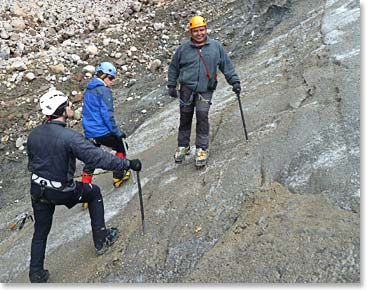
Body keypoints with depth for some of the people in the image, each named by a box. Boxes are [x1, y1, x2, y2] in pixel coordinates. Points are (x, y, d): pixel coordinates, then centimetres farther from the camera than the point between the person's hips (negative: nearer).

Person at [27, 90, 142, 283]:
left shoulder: (33, 134, -2)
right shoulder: (69, 137, -25)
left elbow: (31, 163, 12)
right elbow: (98, 157, -28)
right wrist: (128, 164, -22)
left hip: (37, 190, 6)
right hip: (62, 191, -6)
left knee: (40, 233, 20)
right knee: (94, 192, 20)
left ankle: (36, 275, 30)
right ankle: (101, 239, 26)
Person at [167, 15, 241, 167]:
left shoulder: (216, 47, 3)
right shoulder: (183, 48, 3)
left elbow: (227, 65, 9)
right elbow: (173, 67, 13)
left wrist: (235, 81, 3)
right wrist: (171, 85, 9)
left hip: (205, 90, -1)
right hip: (186, 88, 1)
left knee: (202, 116, -13)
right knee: (185, 118, 6)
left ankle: (202, 149, -2)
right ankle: (183, 146, 22)